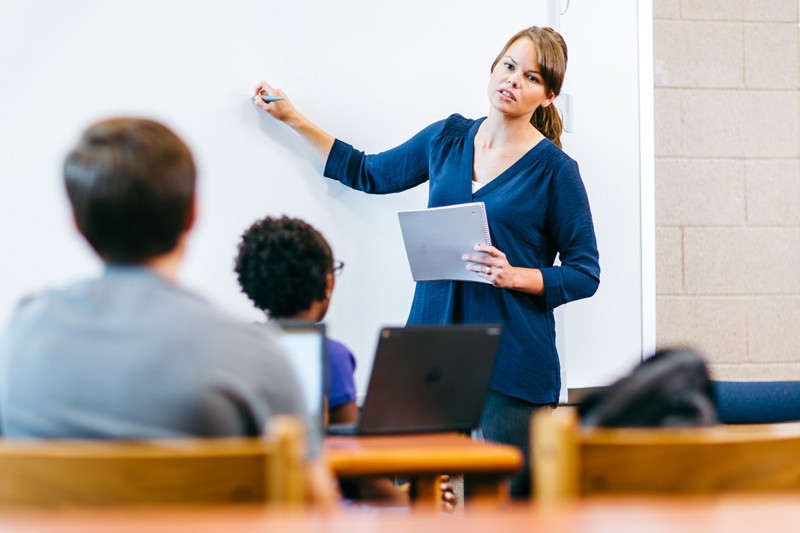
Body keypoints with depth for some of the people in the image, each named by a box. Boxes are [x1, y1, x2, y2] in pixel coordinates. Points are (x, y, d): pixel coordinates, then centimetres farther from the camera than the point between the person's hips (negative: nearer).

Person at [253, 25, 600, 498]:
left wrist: (515, 276, -15)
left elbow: (585, 273, 0)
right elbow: (369, 174, 25)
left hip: (513, 361, -4)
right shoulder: (448, 138, 10)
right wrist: (294, 119, 24)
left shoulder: (554, 170, -3)